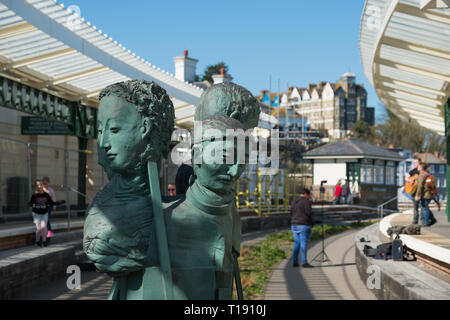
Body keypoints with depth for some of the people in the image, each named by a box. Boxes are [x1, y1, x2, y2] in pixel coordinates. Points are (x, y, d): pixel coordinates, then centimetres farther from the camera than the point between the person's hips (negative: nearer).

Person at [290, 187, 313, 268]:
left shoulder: (294, 201, 11)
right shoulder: (306, 201, -11)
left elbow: (291, 213, 12)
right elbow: (309, 213, -17)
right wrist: (309, 206, 2)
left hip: (295, 225, 7)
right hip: (304, 225, -7)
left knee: (296, 244, 11)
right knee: (304, 244, -7)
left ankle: (295, 262, 10)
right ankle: (304, 263, -8)